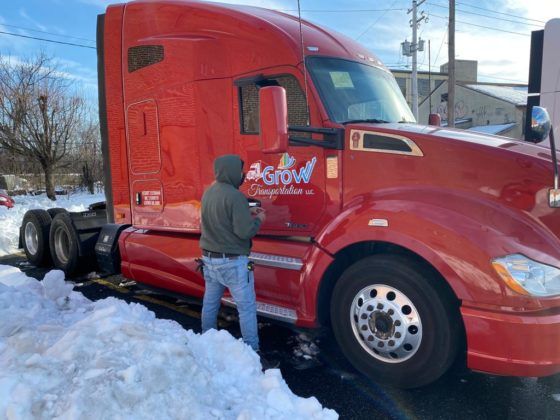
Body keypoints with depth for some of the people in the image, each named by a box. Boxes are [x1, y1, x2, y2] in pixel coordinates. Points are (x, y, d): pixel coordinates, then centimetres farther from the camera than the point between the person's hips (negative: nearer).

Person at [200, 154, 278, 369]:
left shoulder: (209, 192, 6)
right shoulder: (235, 196, -21)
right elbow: (244, 232, -23)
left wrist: (247, 212, 13)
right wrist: (258, 219, -5)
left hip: (209, 259, 9)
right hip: (232, 262, -8)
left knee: (210, 303, 19)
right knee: (247, 307, 1)